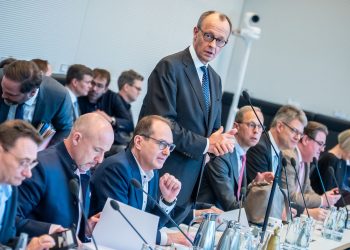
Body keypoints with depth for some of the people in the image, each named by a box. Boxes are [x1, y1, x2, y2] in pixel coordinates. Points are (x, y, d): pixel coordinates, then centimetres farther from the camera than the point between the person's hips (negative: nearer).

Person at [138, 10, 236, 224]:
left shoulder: (215, 79, 15)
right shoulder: (170, 67, -10)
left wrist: (222, 141, -3)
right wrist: (205, 144, -16)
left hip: (190, 182, 8)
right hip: (162, 176, -7)